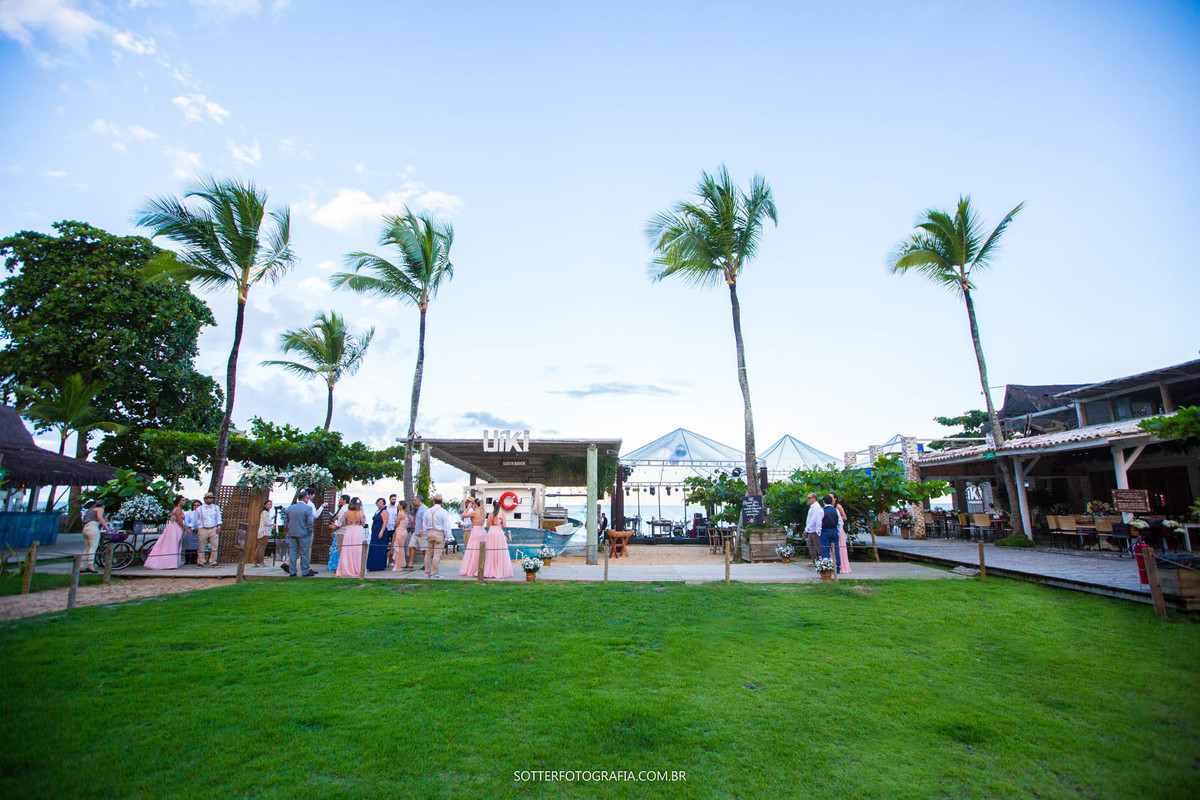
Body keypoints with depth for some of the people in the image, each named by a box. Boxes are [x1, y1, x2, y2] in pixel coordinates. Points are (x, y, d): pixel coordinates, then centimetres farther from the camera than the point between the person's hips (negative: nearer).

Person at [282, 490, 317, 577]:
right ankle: (305, 571, 7)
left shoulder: (290, 508, 7)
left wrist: (289, 531, 19)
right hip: (303, 534, -5)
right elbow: (310, 522, -14)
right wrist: (309, 532, -1)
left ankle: (292, 571, 12)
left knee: (292, 552, 10)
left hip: (292, 533, 5)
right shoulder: (308, 508, -11)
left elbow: (287, 521, 12)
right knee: (304, 553, 2)